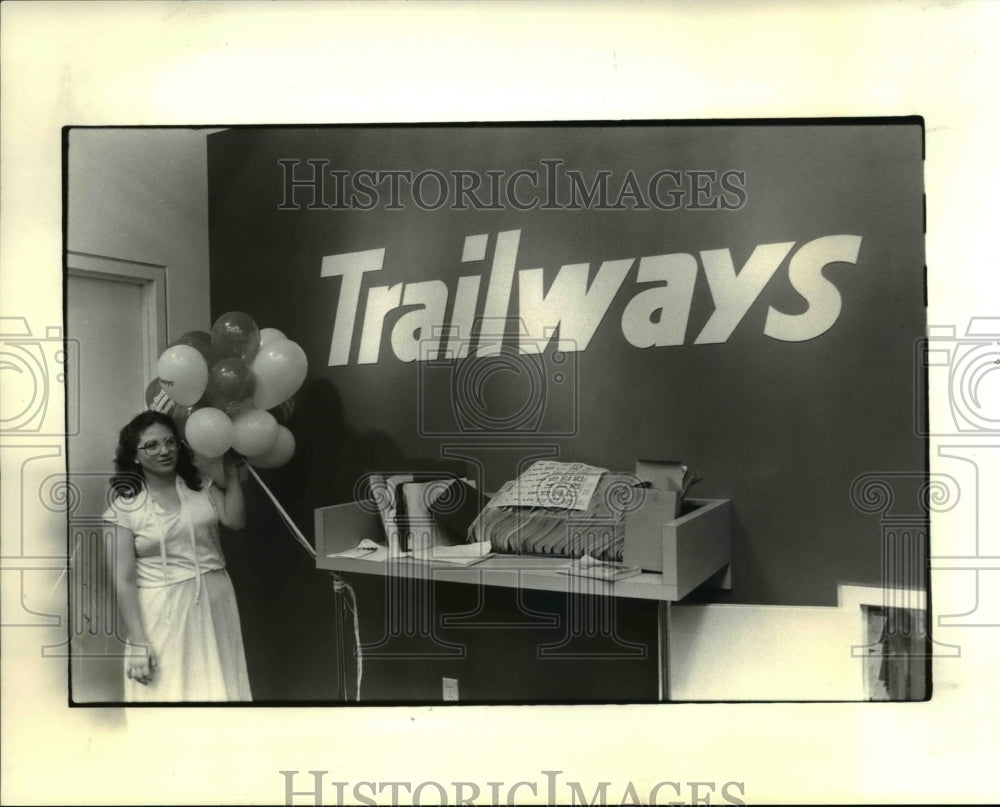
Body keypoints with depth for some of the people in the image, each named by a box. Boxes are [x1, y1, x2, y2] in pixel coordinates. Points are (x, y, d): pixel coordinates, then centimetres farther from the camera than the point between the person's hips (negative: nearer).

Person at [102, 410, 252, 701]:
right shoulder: (124, 506, -6)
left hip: (215, 603, 4)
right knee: (169, 691, -1)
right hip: (163, 615, -3)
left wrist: (231, 471, -3)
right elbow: (123, 581, -8)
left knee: (219, 689, 10)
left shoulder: (200, 485, 7)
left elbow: (235, 519, -7)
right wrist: (138, 645, -11)